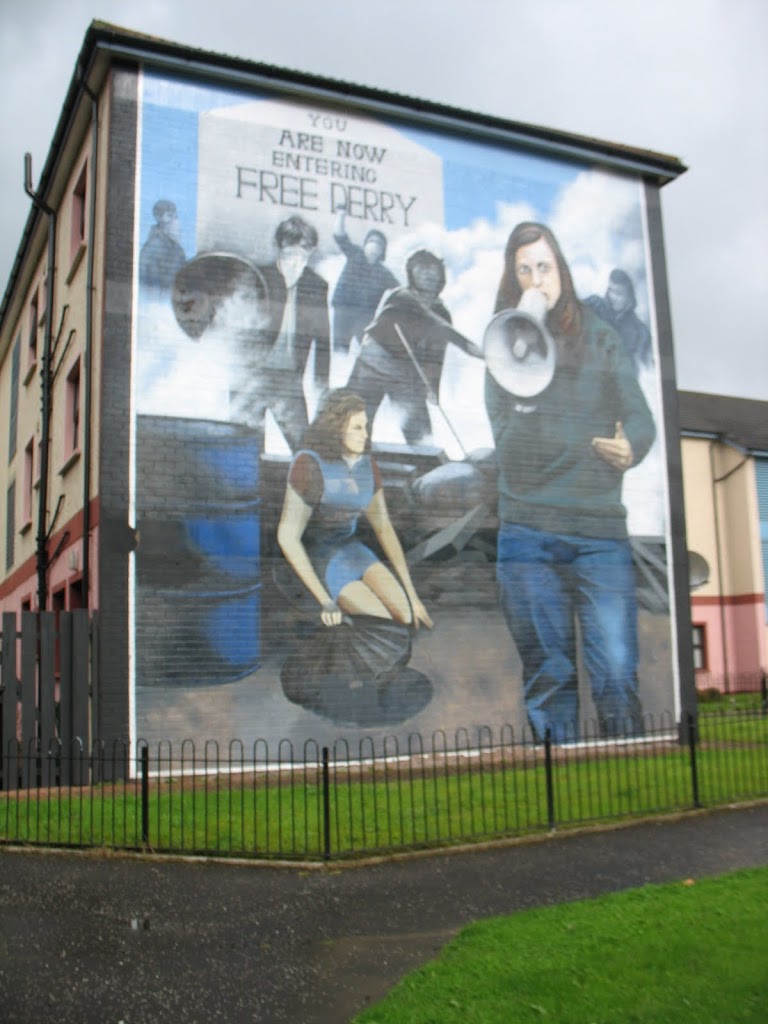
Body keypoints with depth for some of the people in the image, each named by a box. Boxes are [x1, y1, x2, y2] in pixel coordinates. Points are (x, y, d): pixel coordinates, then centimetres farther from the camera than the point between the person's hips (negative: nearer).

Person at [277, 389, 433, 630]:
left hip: (352, 550, 6)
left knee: (412, 619, -11)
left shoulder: (367, 466, -2)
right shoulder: (308, 465, -23)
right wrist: (324, 601, -25)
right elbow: (287, 536, -23)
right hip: (319, 561, -6)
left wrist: (411, 594, 0)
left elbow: (384, 529, 3)